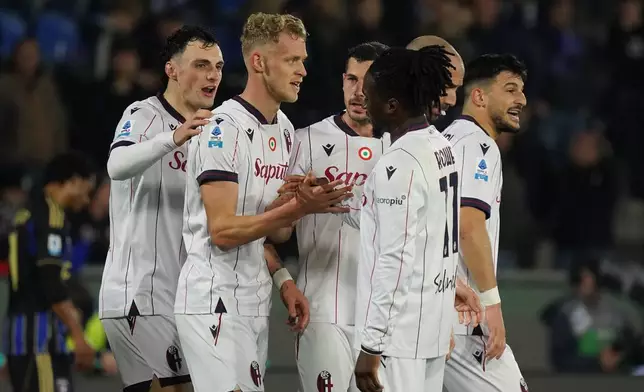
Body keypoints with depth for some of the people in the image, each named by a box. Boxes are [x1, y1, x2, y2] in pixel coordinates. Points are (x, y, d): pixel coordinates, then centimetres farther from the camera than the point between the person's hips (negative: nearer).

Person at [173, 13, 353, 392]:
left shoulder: (284, 129, 14)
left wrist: (282, 278, 8)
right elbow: (223, 230, -19)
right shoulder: (224, 129, -14)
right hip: (216, 300, -9)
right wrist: (297, 209, -24)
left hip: (256, 301, 9)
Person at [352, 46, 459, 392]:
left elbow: (395, 262, -20)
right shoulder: (441, 147, 10)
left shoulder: (400, 165, -17)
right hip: (435, 322, 9)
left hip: (399, 333, -9)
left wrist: (370, 346, -18)